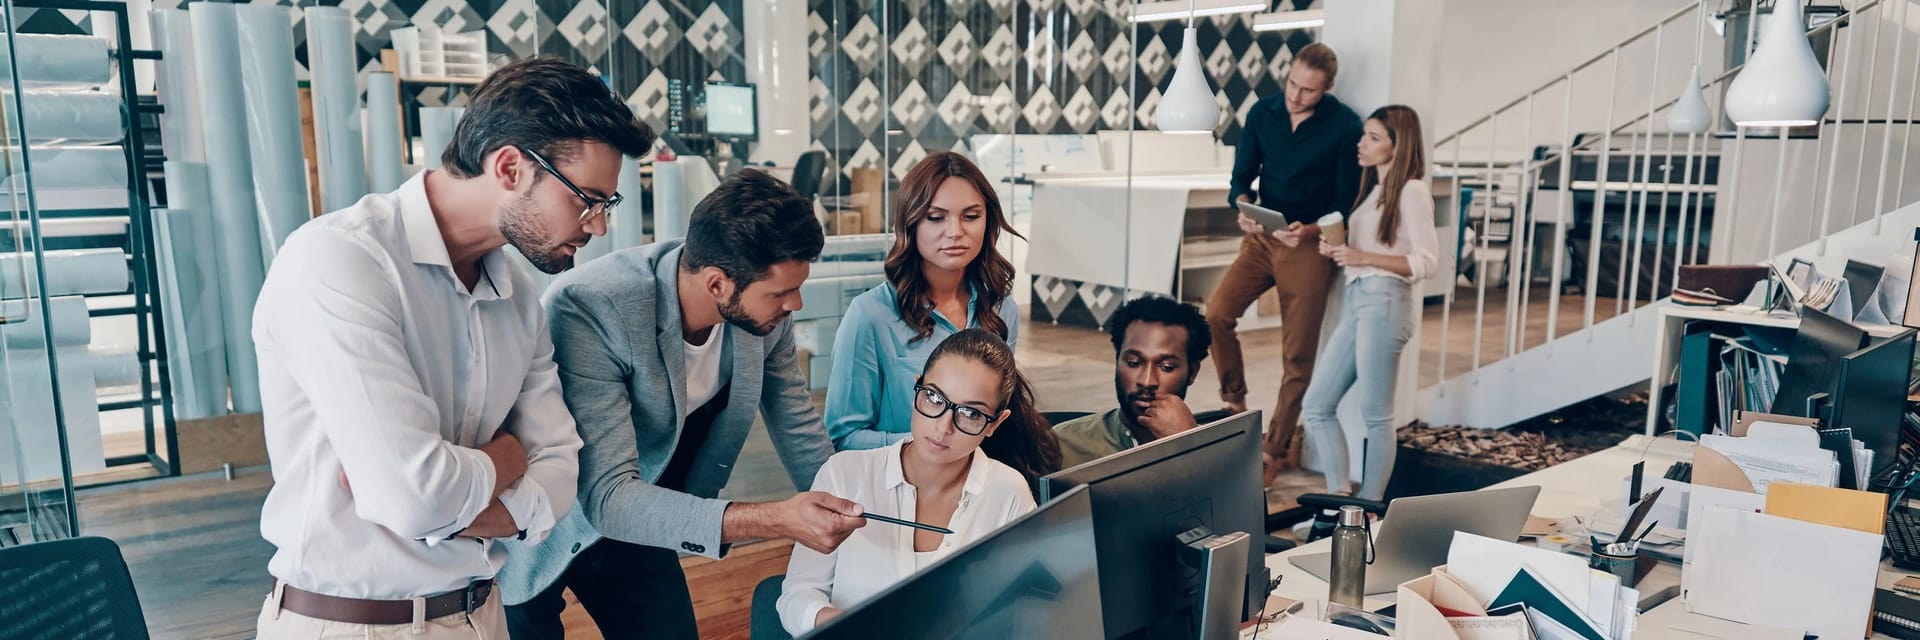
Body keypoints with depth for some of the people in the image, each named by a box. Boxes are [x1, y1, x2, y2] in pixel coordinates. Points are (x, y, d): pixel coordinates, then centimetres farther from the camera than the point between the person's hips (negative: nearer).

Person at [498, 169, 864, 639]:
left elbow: (803, 438, -1)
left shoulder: (765, 312, -18)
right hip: (541, 530, -4)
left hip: (640, 522, 5)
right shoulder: (587, 309, -34)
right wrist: (776, 519, -44)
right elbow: (608, 497, -37)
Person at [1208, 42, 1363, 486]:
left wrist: (1310, 230, -23)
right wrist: (1244, 208, -16)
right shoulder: (1263, 112, 1)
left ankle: (1277, 449, 13)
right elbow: (1242, 175, 6)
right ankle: (1236, 405, 9)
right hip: (1263, 237, 4)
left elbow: (1349, 202, -6)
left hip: (1310, 245, -4)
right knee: (1216, 313, -13)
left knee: (1297, 355, 0)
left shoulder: (1344, 127, -10)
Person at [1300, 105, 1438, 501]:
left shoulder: (1411, 191, -5)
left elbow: (1427, 260, -11)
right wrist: (1336, 252, 2)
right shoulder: (1374, 189, 20)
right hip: (1355, 300, 9)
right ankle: (1340, 495, 11)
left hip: (1384, 302, -8)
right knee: (1318, 405, 5)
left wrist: (1363, 257, -18)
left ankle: (1369, 505, 8)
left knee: (1375, 415, -1)